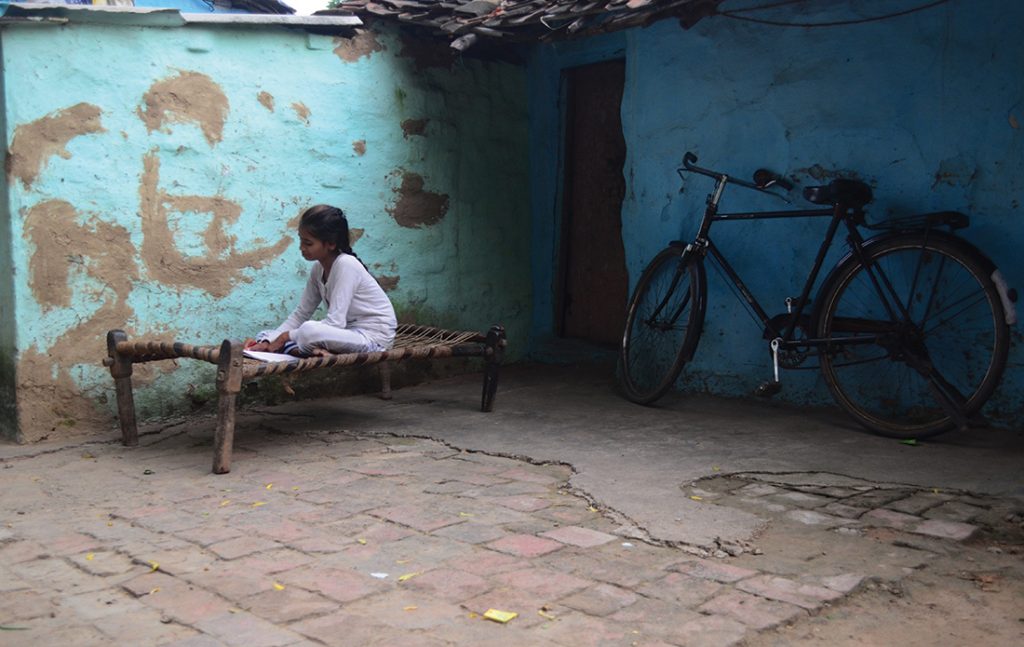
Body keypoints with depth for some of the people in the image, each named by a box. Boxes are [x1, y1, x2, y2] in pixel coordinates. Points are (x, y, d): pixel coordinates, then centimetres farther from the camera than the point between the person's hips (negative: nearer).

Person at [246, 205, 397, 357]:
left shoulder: (346, 265, -20)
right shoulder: (318, 270, 5)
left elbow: (335, 322, -25)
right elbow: (300, 314, 9)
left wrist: (287, 336, -19)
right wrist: (268, 341, -5)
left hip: (374, 337, -9)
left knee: (309, 331, -37)